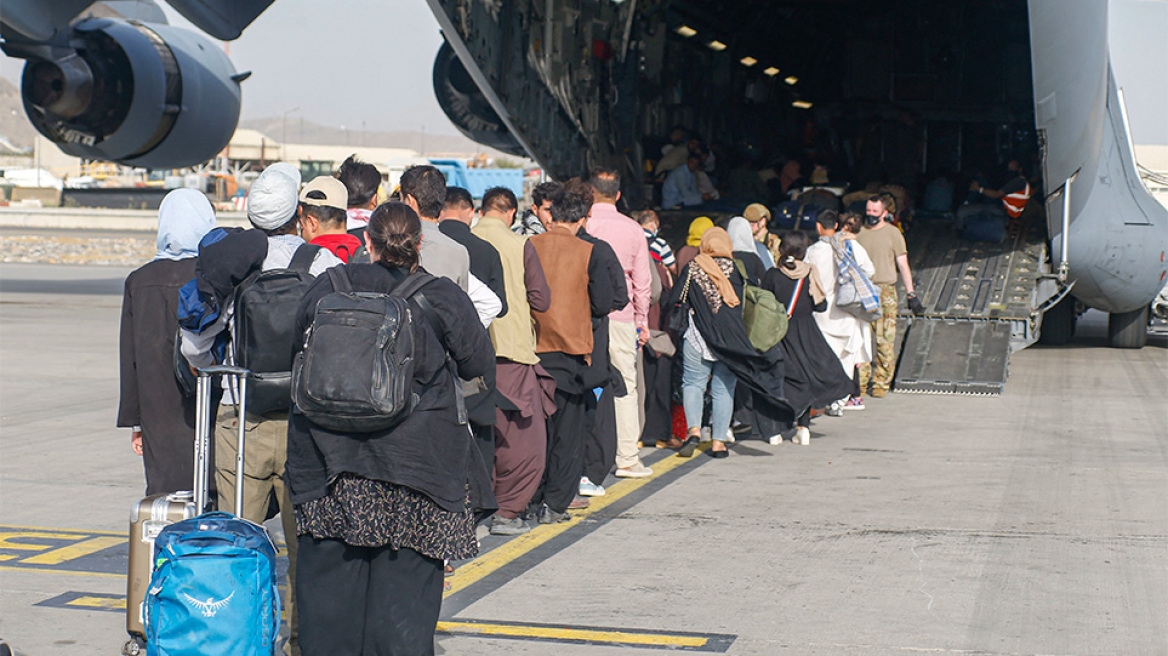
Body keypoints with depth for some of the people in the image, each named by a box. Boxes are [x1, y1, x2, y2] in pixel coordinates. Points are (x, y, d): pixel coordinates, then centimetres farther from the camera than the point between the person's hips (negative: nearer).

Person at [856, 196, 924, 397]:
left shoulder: (892, 233, 4)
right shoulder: (858, 233, 12)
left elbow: (903, 264, 3)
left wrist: (911, 294, -2)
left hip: (885, 292, -2)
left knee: (885, 341, -4)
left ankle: (881, 384, 3)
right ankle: (860, 382, 6)